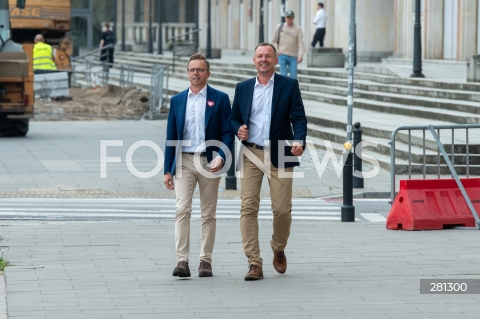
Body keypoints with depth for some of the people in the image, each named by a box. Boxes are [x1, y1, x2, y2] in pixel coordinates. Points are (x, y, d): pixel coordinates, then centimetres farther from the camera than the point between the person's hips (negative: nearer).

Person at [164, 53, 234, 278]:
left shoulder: (220, 99, 3)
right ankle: (182, 261, -13)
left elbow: (227, 133, 1)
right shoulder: (177, 101, 10)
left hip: (209, 162, -1)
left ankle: (206, 260, 10)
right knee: (182, 211, -10)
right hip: (184, 161, 1)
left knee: (208, 214, 4)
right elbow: (171, 137, 11)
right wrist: (168, 170, 6)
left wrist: (221, 158, -16)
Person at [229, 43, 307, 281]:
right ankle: (254, 264, -5)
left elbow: (299, 118, -1)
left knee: (282, 209, -1)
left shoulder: (289, 85, 5)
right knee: (248, 208, -7)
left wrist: (299, 141, -18)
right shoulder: (243, 88, 12)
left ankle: (278, 250, 28)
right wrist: (238, 129, -5)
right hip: (251, 155, 2)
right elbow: (234, 118, 18)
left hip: (279, 155, -2)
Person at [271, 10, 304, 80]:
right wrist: (277, 50, -2)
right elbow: (274, 41, 14)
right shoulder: (280, 27, 6)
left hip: (293, 56, 0)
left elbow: (300, 43, -6)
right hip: (282, 55, 0)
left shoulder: (298, 29, 1)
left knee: (293, 77, -3)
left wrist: (300, 56, -17)